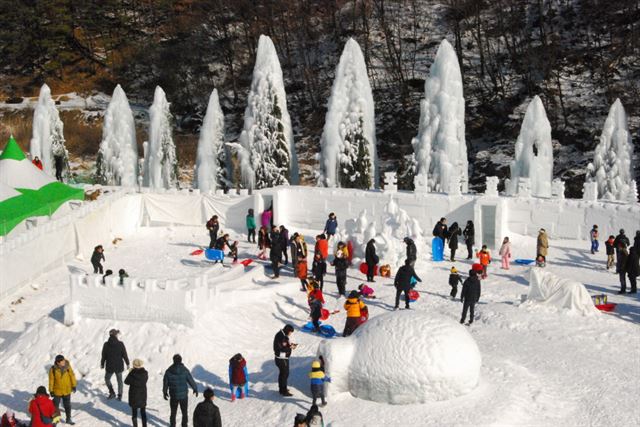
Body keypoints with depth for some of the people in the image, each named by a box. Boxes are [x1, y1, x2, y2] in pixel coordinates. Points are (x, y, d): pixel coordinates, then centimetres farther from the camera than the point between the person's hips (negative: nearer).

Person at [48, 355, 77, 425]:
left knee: (67, 405, 13)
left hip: (67, 391, 2)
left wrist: (74, 386, 1)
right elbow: (51, 380, -9)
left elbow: (72, 376, -1)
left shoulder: (67, 367, -11)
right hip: (57, 391, -2)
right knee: (55, 405, 11)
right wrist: (51, 390, -5)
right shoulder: (53, 369, -16)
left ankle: (68, 419, 28)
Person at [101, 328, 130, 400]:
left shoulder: (106, 345, -13)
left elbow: (103, 356, -4)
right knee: (119, 380, 18)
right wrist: (127, 364, 7)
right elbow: (125, 355, -7)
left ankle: (112, 393, 19)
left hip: (109, 367, -1)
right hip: (119, 366, 1)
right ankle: (120, 396, 25)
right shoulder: (120, 344, -14)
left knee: (107, 379, 23)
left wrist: (102, 364, 12)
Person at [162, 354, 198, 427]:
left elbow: (165, 383, 0)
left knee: (173, 413, 16)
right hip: (184, 395, -1)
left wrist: (165, 392, 16)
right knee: (184, 413, 14)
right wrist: (195, 389, 11)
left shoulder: (168, 371, -9)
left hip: (173, 396, 1)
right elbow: (191, 381, -6)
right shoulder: (185, 370, -13)